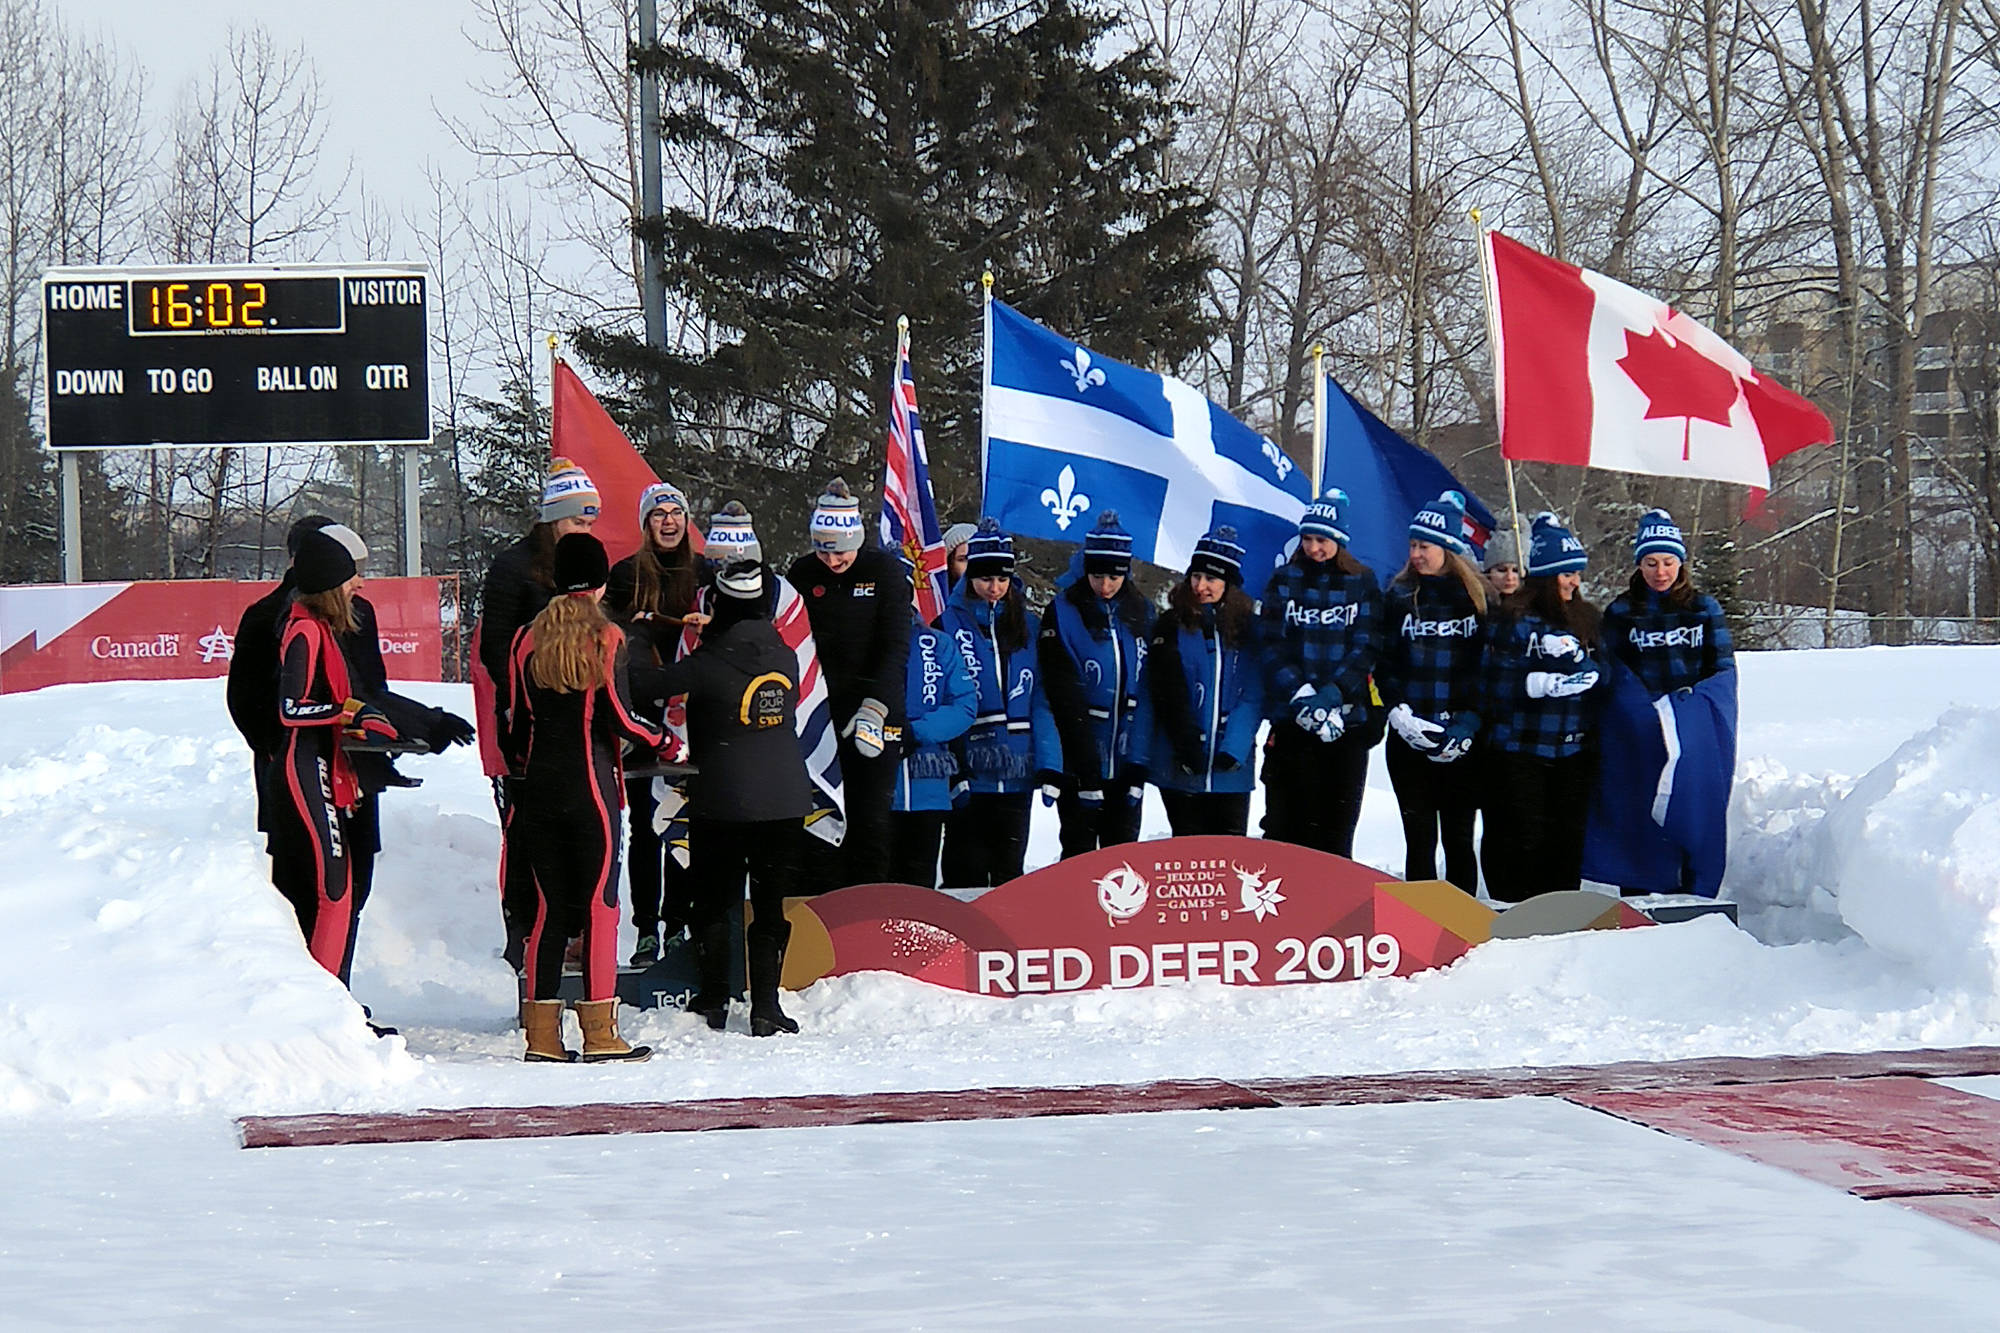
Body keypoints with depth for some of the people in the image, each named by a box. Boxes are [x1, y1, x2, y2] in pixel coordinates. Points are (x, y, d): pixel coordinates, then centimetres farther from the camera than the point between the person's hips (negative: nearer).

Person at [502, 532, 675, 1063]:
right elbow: (619, 719, -9)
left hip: (539, 786, 4)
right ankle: (599, 1032, -2)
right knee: (599, 904, 0)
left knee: (548, 906, 8)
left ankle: (541, 1033, 7)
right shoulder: (606, 638, -6)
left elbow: (516, 721, 9)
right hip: (591, 785, -4)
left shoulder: (526, 639, 6)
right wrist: (666, 745, 7)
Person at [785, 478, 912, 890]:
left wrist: (875, 707, -21)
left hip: (880, 712, -2)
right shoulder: (803, 574, 3)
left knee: (871, 819, -2)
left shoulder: (886, 570, -5)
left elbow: (896, 647, -10)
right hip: (821, 714, 2)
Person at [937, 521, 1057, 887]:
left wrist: (1049, 767, -4)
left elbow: (1040, 699, 6)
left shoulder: (1027, 626, 9)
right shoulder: (949, 624, -1)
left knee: (1010, 872, 9)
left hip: (1016, 772, 3)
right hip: (967, 771, -3)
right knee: (967, 873, 0)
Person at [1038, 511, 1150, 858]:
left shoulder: (1141, 614, 6)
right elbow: (1063, 696, -10)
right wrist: (1086, 771, -16)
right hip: (1079, 763, -3)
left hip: (1126, 763, 3)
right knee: (1079, 857, 1)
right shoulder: (1064, 613, -6)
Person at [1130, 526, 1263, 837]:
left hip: (1232, 766, 1)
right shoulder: (1171, 627, 0)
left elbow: (1253, 697, -1)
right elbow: (1165, 696, -5)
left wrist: (1234, 749, -14)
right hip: (1180, 767, -1)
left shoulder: (1247, 628, 4)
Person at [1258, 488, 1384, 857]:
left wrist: (1331, 694, -16)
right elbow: (1273, 647, -1)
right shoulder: (1284, 581, 7)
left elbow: (1367, 648, -2)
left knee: (1336, 827, 3)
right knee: (1285, 824, -2)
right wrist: (1301, 695, -16)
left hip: (1348, 722, 0)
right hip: (1291, 722, 0)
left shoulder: (1363, 584, 7)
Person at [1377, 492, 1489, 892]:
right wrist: (1399, 713, -10)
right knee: (1419, 839, 1)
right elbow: (1384, 664, 6)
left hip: (1462, 742, -1)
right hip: (1410, 739, 1)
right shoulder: (1400, 596, 7)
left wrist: (1467, 723, -11)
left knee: (1459, 839, 3)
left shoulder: (1477, 598, 2)